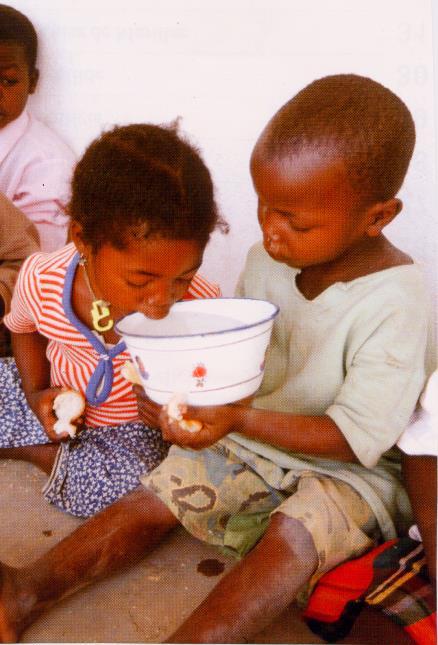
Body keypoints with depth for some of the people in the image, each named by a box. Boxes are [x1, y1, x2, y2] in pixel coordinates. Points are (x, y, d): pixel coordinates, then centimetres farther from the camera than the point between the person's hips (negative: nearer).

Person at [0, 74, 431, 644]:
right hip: (250, 440, 5)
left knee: (293, 536, -32)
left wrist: (240, 419, -34)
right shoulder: (267, 258, -7)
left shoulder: (394, 303, -25)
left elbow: (358, 437, -24)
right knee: (156, 496, -6)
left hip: (347, 469, -4)